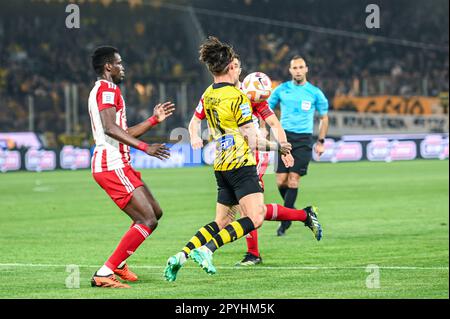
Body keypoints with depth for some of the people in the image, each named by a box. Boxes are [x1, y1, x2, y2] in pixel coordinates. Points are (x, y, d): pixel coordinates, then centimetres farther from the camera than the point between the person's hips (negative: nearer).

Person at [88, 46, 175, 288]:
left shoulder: (106, 90, 24)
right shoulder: (107, 89, -9)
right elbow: (110, 128, -24)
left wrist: (155, 119, 26)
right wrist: (145, 147, -28)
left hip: (117, 165, 11)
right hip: (112, 165, -11)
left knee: (155, 212, 18)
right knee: (147, 221, -15)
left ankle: (119, 263, 22)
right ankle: (104, 274, -17)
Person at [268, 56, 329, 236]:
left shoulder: (315, 93, 3)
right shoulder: (281, 90, 5)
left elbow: (324, 117, 14)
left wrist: (320, 142, 10)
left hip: (304, 140, -2)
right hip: (285, 137, 2)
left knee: (293, 179, -10)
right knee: (281, 180, -5)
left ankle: (285, 221, -4)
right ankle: (291, 209, 22)